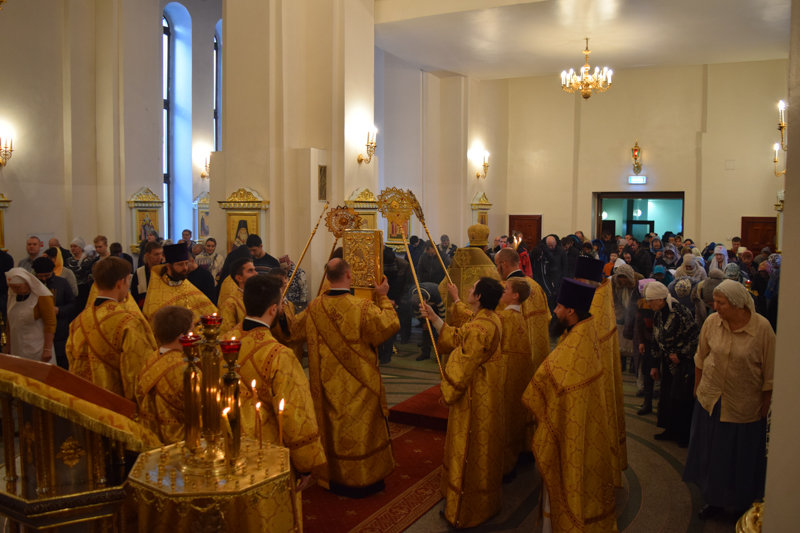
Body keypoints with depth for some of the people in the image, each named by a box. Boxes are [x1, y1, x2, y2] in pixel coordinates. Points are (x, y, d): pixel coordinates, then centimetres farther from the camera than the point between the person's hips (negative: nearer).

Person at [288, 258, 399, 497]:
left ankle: (333, 477, 33)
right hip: (358, 386, -4)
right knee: (360, 429, 10)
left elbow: (294, 329, 9)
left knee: (331, 427, 18)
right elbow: (390, 325, -12)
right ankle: (363, 480, 22)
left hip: (327, 385, 5)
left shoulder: (314, 307, -6)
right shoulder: (362, 308, -21)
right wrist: (383, 298, -1)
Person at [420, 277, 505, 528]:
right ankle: (485, 502, 42)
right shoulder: (491, 319, 2)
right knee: (482, 449, 24)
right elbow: (458, 338, 10)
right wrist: (434, 318, 9)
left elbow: (464, 366, -23)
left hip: (475, 397, -10)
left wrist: (447, 391, -9)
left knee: (469, 449, 6)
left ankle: (464, 511, 22)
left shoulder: (479, 328, -29)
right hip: (487, 392, 10)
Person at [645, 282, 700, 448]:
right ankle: (671, 430, 26)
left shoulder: (680, 312, -21)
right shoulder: (657, 314, 4)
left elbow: (696, 337, -19)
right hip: (668, 363, 7)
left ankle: (684, 434, 13)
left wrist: (681, 355, -14)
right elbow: (656, 341, 12)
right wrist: (655, 365, 13)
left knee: (681, 399, -3)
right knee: (666, 397, 11)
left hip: (684, 363, -7)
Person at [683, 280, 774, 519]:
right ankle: (715, 499, 34)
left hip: (744, 405, -3)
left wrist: (766, 405, -6)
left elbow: (770, 371, -10)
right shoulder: (712, 322, -11)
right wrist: (697, 386, 12)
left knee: (741, 457, 12)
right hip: (710, 398, 3)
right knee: (711, 452, 15)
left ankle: (743, 503, 35)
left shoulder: (762, 328, -19)